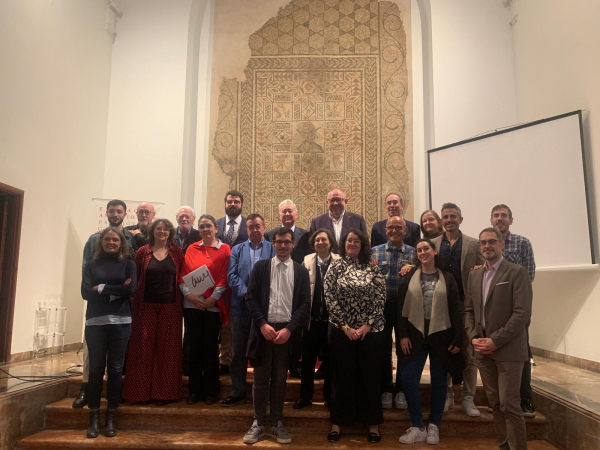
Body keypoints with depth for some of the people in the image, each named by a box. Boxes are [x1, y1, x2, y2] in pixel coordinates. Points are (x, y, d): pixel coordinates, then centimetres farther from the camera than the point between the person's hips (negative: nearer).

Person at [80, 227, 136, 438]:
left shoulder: (128, 264, 7)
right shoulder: (91, 265, 10)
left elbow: (131, 289, -8)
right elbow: (85, 292, -3)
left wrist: (102, 288, -6)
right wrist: (115, 292, -9)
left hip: (120, 322, 0)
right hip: (95, 321, 1)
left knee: (115, 369, 4)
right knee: (96, 369, 2)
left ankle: (111, 418, 14)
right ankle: (94, 418, 13)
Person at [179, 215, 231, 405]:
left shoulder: (224, 249, 2)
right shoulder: (192, 249, 9)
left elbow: (224, 278, -5)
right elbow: (183, 275, 4)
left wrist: (212, 299, -14)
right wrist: (189, 294, -11)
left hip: (213, 305, -2)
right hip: (192, 305, 2)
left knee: (210, 347, 4)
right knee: (195, 346, 8)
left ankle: (210, 390, 17)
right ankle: (195, 390, 19)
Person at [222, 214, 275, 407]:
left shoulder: (273, 249, 3)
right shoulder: (238, 250, 11)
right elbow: (232, 275, 1)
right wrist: (246, 293, -13)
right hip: (241, 306, 2)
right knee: (239, 352, 9)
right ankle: (238, 391, 21)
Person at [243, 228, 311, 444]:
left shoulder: (301, 271, 6)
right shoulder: (260, 267, 5)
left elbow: (305, 303, 0)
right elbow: (251, 297, 0)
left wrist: (289, 329, -10)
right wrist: (263, 324, -11)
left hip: (287, 331, 1)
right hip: (264, 329, 0)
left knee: (280, 379, 10)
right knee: (260, 379, 6)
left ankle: (276, 423, 21)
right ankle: (258, 423, 17)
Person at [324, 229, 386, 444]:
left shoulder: (372, 267, 2)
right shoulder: (336, 266, 1)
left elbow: (380, 297, -3)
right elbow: (330, 298, -5)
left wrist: (366, 325, -10)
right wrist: (345, 326, -10)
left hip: (371, 331, 0)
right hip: (342, 330, 0)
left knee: (371, 376, 8)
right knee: (342, 377, 8)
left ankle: (373, 423, 21)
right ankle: (338, 422, 22)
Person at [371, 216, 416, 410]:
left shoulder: (413, 253, 4)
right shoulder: (375, 251, 5)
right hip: (382, 305, 0)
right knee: (383, 348, 7)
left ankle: (401, 390, 22)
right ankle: (385, 390, 20)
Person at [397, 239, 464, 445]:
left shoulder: (447, 279, 2)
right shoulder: (408, 279, 4)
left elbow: (456, 310, 0)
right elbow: (401, 309, 2)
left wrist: (458, 338, -5)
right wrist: (402, 335, -5)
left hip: (441, 336, 0)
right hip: (415, 335, 1)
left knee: (439, 381, 8)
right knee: (408, 379, -6)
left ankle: (433, 426, 22)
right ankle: (417, 427, 9)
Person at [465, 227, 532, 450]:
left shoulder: (517, 272, -5)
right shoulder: (474, 275, 13)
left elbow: (522, 313, -13)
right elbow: (469, 310, 15)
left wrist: (495, 341, -16)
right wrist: (473, 337, -1)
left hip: (508, 350, -5)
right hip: (484, 349, 5)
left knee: (509, 404, -5)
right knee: (495, 403, 10)